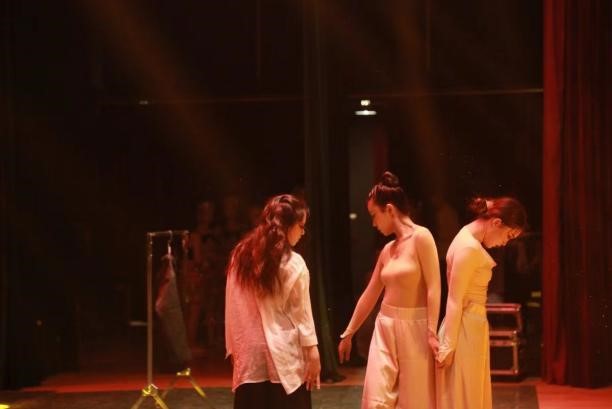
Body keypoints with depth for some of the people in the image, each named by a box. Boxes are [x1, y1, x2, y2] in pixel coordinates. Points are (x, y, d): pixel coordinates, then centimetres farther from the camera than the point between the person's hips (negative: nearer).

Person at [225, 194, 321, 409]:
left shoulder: (240, 256, 3)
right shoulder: (293, 264, -10)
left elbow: (233, 308, 6)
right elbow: (301, 313, -7)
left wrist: (233, 347, 12)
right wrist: (312, 351, 0)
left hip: (250, 355, 4)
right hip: (284, 356, -4)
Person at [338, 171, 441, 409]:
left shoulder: (421, 237, -10)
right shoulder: (387, 250, 11)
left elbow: (433, 288, -15)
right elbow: (369, 296, 17)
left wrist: (431, 332, -19)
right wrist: (348, 334, 21)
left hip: (414, 328, -6)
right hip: (385, 327, 6)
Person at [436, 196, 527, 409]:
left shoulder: (470, 241, 12)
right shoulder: (469, 247, -18)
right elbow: (454, 300, -19)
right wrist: (448, 345, -19)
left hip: (472, 327, 10)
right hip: (464, 329, -10)